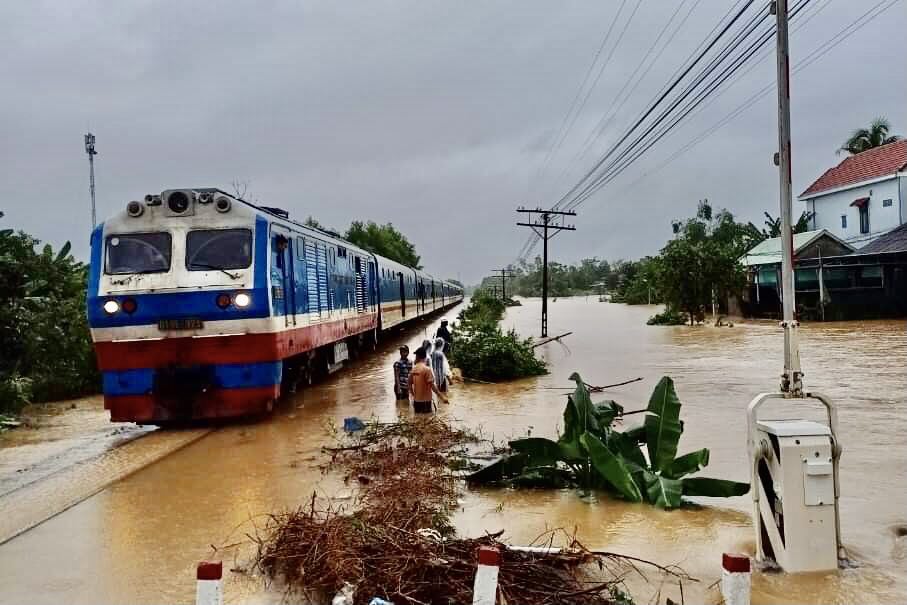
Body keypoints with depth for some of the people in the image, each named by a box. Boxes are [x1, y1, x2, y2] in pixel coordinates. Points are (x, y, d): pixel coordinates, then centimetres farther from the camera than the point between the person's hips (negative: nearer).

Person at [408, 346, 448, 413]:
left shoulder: (413, 369, 4)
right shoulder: (427, 369, -15)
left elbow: (410, 384, 10)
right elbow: (432, 385, -19)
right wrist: (442, 397, -17)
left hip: (416, 400, 6)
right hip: (425, 400, -6)